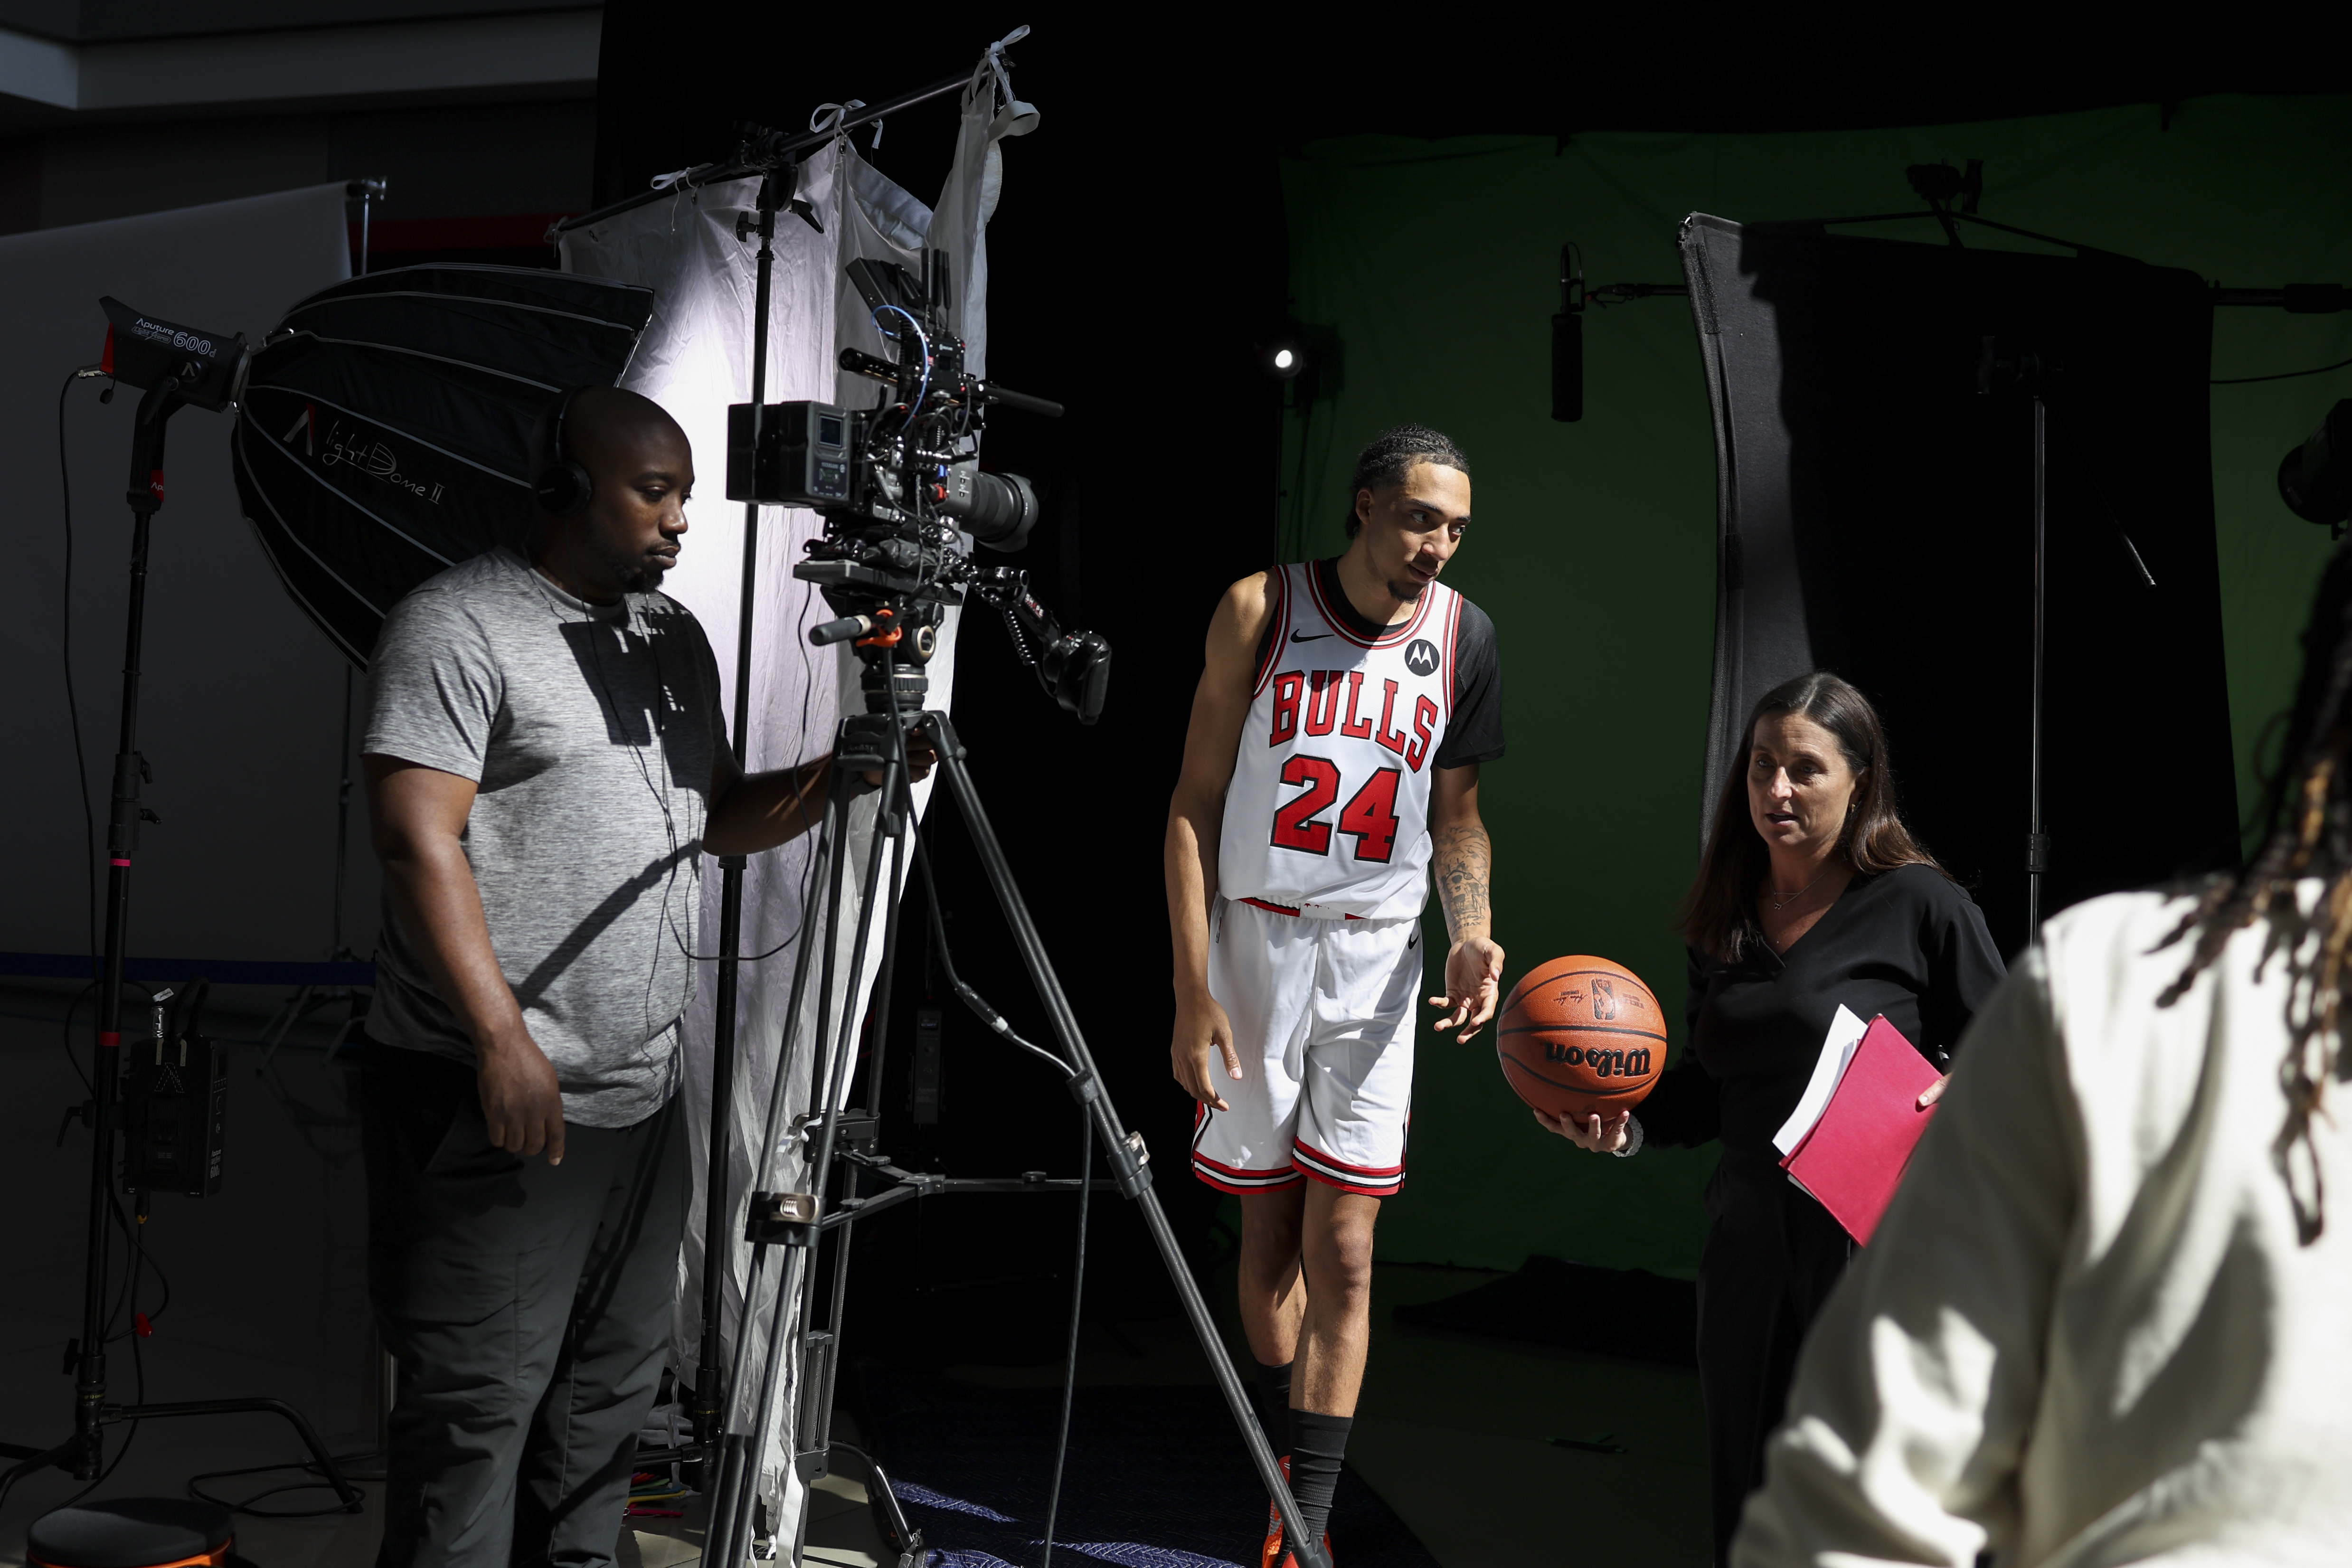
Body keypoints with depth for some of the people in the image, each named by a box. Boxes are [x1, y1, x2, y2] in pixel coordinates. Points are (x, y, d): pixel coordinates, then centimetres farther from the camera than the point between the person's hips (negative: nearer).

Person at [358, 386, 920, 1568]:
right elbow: (418, 840, -16)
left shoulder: (674, 635, 17)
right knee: (479, 1404, -5)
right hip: (499, 1097, -8)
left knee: (611, 1386, 14)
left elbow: (720, 818, 21)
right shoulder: (459, 627, -9)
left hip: (643, 1094, 8)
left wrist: (834, 777, 2)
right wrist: (502, 1039, -21)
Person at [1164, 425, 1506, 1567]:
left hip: (1377, 957, 1)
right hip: (1254, 940, -1)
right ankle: (1289, 1465, 29)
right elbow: (1196, 801, -3)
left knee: (1341, 1251, -5)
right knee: (1267, 1230, 9)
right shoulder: (1261, 610, -5)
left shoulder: (1465, 637, 2)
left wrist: (1470, 931, -5)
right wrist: (1192, 988, -9)